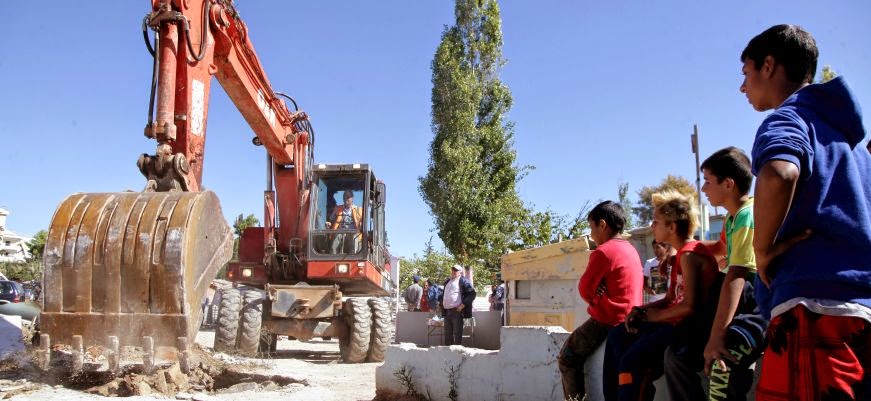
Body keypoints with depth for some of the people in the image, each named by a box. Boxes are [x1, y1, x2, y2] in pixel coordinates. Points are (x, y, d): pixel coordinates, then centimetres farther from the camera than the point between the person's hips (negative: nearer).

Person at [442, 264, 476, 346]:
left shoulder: (463, 281, -3)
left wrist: (463, 305, -15)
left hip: (457, 311, -7)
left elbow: (472, 294, -10)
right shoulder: (447, 282, 20)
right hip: (447, 312, 7)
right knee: (447, 334, 10)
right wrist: (442, 305, 16)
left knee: (457, 334, -4)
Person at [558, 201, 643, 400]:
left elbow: (585, 289, -12)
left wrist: (594, 300, 8)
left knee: (567, 358, 1)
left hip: (608, 320, -9)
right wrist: (599, 299, 2)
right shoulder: (631, 249, 12)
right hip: (628, 318, 9)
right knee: (575, 349, 24)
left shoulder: (603, 251, -16)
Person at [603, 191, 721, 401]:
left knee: (632, 360, -24)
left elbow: (691, 305, -26)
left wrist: (655, 316, -12)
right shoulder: (682, 255, 16)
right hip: (678, 323, 11)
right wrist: (641, 310, 1)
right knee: (618, 335, 11)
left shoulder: (689, 255, -16)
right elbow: (670, 299, 17)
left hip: (691, 327, -11)